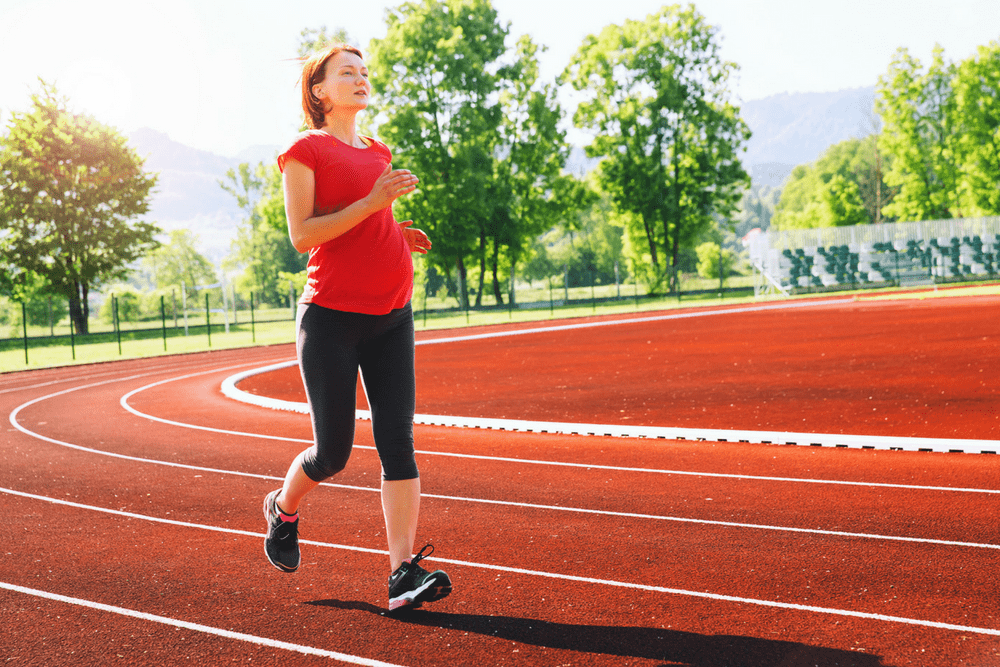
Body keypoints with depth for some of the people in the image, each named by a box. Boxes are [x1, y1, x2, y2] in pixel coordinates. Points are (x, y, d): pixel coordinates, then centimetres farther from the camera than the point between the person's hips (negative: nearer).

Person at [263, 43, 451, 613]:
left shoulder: (380, 154, 18)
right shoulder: (305, 150, -2)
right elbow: (303, 235, -12)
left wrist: (398, 235, 8)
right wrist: (372, 202, -19)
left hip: (390, 315, 6)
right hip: (331, 315, -6)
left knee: (398, 442, -6)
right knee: (333, 452, 0)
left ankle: (404, 572, -7)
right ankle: (284, 508, 33)